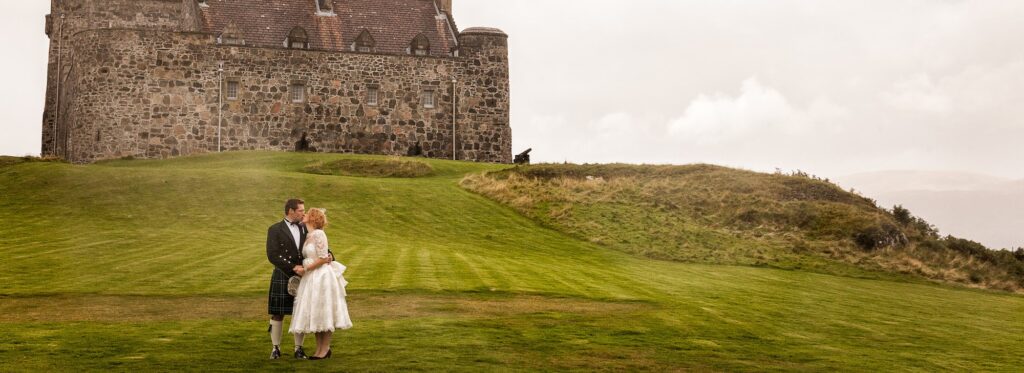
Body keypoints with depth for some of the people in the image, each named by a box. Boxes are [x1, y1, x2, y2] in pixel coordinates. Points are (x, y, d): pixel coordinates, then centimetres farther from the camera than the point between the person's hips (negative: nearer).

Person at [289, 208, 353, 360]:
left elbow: (323, 259, -17)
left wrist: (305, 269, -13)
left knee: (323, 313, -1)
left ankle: (325, 349, 7)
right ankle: (319, 348, 17)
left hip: (322, 277, -9)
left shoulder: (318, 234, -13)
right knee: (315, 315, 10)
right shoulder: (308, 236, 12)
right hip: (312, 278, 9)